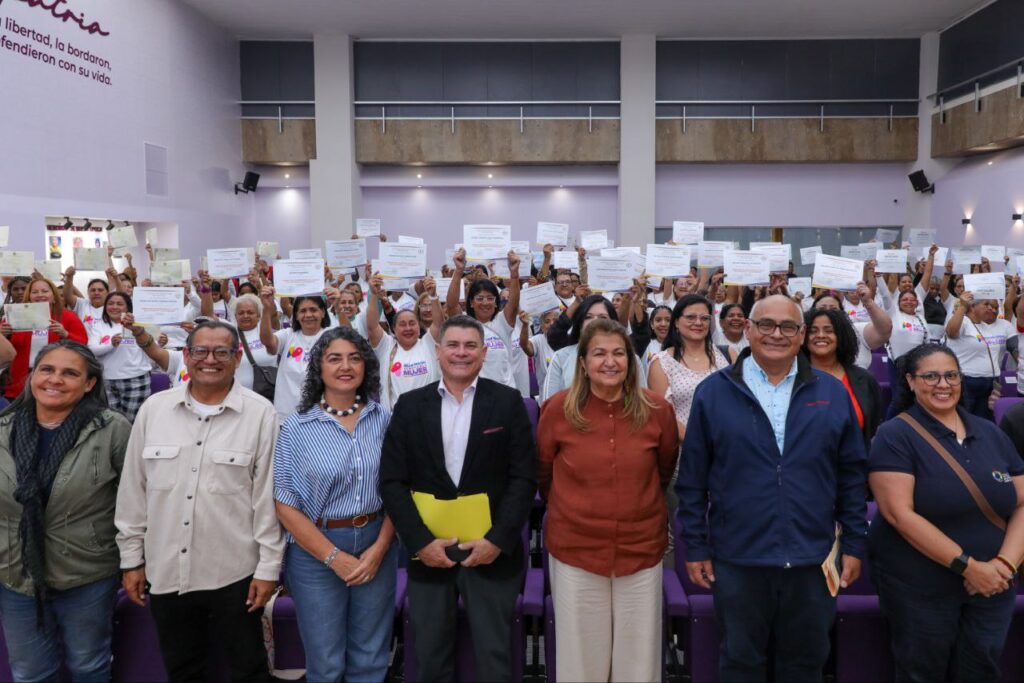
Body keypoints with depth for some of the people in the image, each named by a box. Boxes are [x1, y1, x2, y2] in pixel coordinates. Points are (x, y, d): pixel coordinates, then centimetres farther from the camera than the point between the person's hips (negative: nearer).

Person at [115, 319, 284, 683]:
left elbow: (268, 495, -7)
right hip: (166, 570, 3)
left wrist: (268, 566, -6)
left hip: (235, 572, -3)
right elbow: (133, 490, 7)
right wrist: (131, 557, 7)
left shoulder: (260, 413, -8)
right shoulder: (154, 408, 1)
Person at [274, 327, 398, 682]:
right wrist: (334, 556, -11)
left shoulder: (383, 419, 1)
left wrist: (380, 548, -7)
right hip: (316, 551, -2)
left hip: (376, 545, 2)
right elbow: (285, 505, -7)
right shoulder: (296, 428, -6)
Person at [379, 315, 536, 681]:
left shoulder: (508, 402, -1)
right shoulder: (410, 405, 2)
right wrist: (420, 541, -9)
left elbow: (524, 478, -4)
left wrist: (497, 540, -12)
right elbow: (392, 481, 0)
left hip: (492, 550, -1)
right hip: (428, 551, 2)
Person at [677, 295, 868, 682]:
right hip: (738, 560, -1)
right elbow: (692, 480, -1)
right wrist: (695, 547, -2)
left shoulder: (832, 393, 3)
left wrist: (854, 544, 4)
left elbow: (852, 476, 6)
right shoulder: (713, 393, -3)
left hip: (812, 559, 2)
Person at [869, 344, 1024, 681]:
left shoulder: (991, 433, 7)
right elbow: (899, 513, -18)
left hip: (992, 587, 5)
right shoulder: (895, 436, -10)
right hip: (918, 588, -4)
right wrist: (967, 565, -19)